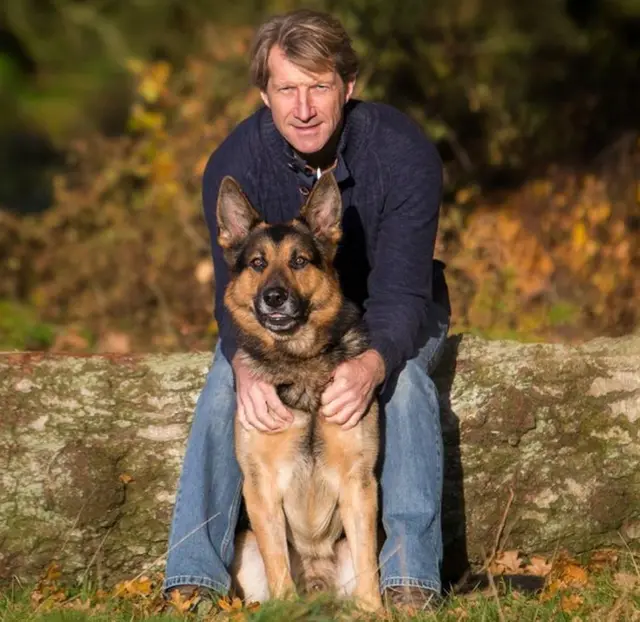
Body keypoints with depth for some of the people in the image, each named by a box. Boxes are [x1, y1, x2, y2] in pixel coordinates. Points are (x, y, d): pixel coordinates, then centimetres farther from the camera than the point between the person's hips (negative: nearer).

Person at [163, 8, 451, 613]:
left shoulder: (404, 152, -29)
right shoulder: (235, 163, -23)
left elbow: (400, 292, -33)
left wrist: (371, 364, -57)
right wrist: (247, 367, -52)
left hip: (389, 312, -2)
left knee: (404, 377, -34)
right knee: (224, 387, -26)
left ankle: (410, 577, -33)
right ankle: (192, 577, -25)